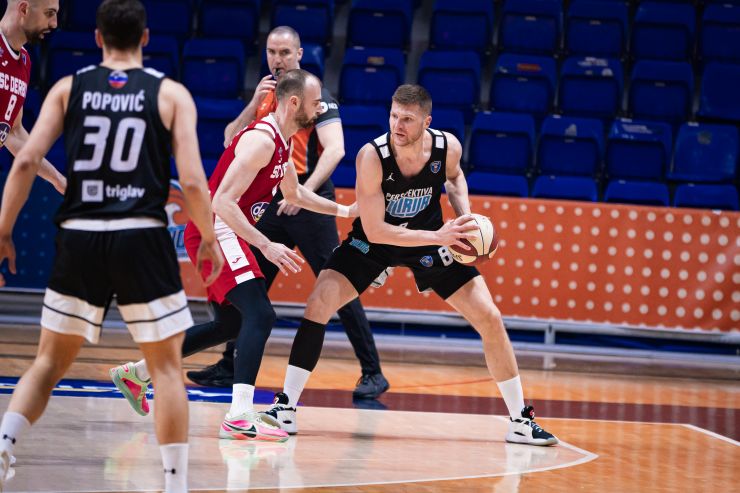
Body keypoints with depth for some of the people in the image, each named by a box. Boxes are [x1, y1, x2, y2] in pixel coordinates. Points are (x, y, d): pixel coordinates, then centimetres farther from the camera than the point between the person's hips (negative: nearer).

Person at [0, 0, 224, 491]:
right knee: (167, 365, 9)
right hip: (142, 237, -2)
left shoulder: (68, 88, 8)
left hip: (79, 238, 2)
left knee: (50, 360, 16)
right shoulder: (171, 94, 4)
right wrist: (210, 240, 11)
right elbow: (193, 182, -4)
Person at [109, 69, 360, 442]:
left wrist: (342, 211, 26)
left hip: (224, 234, 10)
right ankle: (240, 418, -30)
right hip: (215, 231, -10)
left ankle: (137, 372, 33)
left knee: (230, 324, 20)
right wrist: (266, 246, -28)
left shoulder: (281, 142, 12)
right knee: (260, 315, -21)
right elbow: (222, 201, -26)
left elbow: (294, 193, 32)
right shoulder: (261, 139, -19)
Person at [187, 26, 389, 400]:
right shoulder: (263, 95, 14)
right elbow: (231, 141, 11)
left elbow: (335, 149, -18)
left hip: (310, 203, -7)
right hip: (274, 202, 7)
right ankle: (230, 366, 21)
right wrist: (254, 104, -4)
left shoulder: (315, 94, -7)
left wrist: (304, 192, -27)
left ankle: (373, 373, -7)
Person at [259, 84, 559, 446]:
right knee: (319, 302, -21)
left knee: (490, 319, -4)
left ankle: (521, 421, 9)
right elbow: (374, 230, -29)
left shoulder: (448, 146, -21)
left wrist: (464, 216, -11)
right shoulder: (372, 156, -31)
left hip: (431, 234, 2)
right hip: (375, 239, -2)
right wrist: (439, 237, -33)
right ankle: (286, 408, -10)